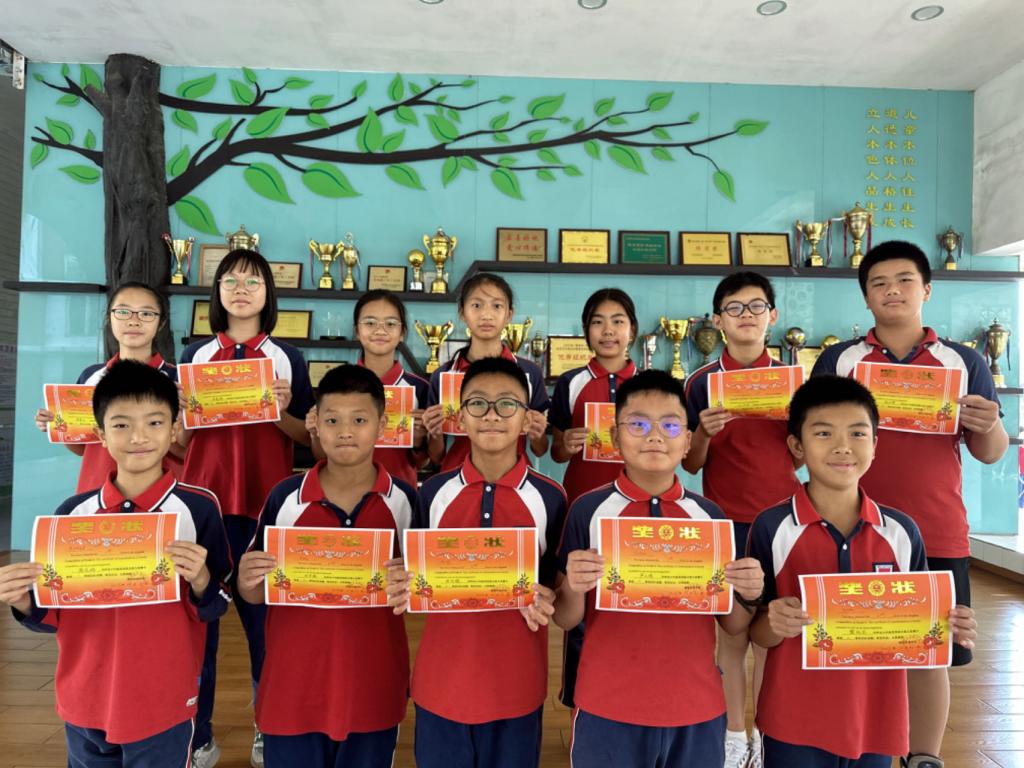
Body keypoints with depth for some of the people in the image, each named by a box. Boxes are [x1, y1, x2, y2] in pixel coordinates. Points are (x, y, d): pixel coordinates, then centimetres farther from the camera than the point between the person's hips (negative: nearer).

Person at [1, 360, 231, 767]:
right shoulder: (74, 512, -3)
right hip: (84, 704, 3)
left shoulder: (198, 508, -13)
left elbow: (214, 609, -6)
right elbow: (53, 613, 6)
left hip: (163, 706, -3)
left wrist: (200, 580, -26)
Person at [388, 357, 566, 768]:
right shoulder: (434, 491, -3)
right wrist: (401, 588, -14)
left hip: (515, 685, -1)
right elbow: (417, 578, 7)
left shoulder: (549, 498, -6)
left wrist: (544, 603, -17)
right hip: (441, 682, 1)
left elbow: (557, 585, 3)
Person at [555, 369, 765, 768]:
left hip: (697, 709, 3)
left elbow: (733, 625, 7)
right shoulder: (588, 509, -8)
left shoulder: (710, 515, 0)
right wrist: (573, 587, -22)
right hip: (608, 709, -2)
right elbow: (566, 619, -2)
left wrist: (747, 595, -13)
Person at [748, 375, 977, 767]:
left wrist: (949, 629, -12)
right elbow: (758, 635, -5)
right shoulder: (771, 527, -12)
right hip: (794, 724, -3)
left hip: (875, 722, 3)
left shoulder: (902, 531, -3)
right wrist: (775, 624, -26)